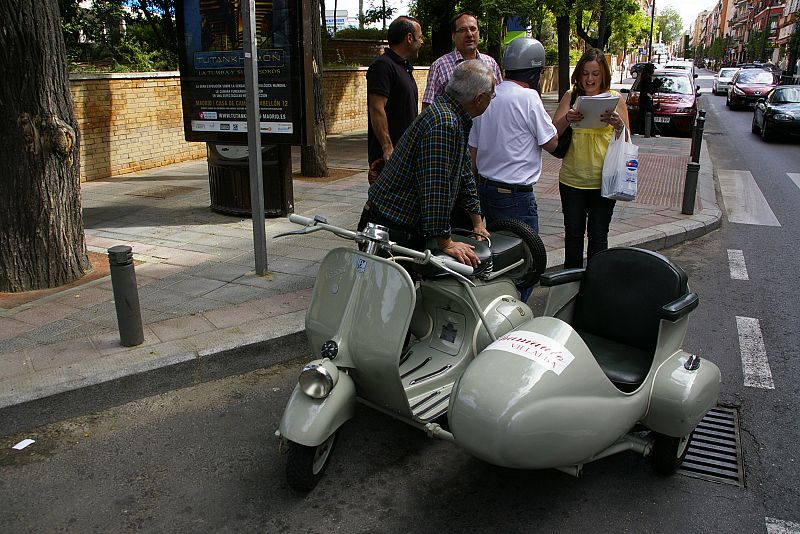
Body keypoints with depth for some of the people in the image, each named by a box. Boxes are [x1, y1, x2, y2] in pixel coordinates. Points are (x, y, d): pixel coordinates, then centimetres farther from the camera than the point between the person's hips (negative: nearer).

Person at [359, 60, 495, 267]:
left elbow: (464, 171, 22)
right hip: (390, 229, -10)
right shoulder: (443, 123, -23)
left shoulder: (456, 120, 12)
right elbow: (435, 188, -27)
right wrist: (446, 243, -22)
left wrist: (477, 223, 24)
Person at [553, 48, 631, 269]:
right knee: (573, 234, 12)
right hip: (572, 178, 1)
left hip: (603, 180, -1)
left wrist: (618, 124, -19)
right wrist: (566, 119, -22)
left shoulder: (615, 99, 2)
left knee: (598, 236, 7)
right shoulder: (571, 96, 4)